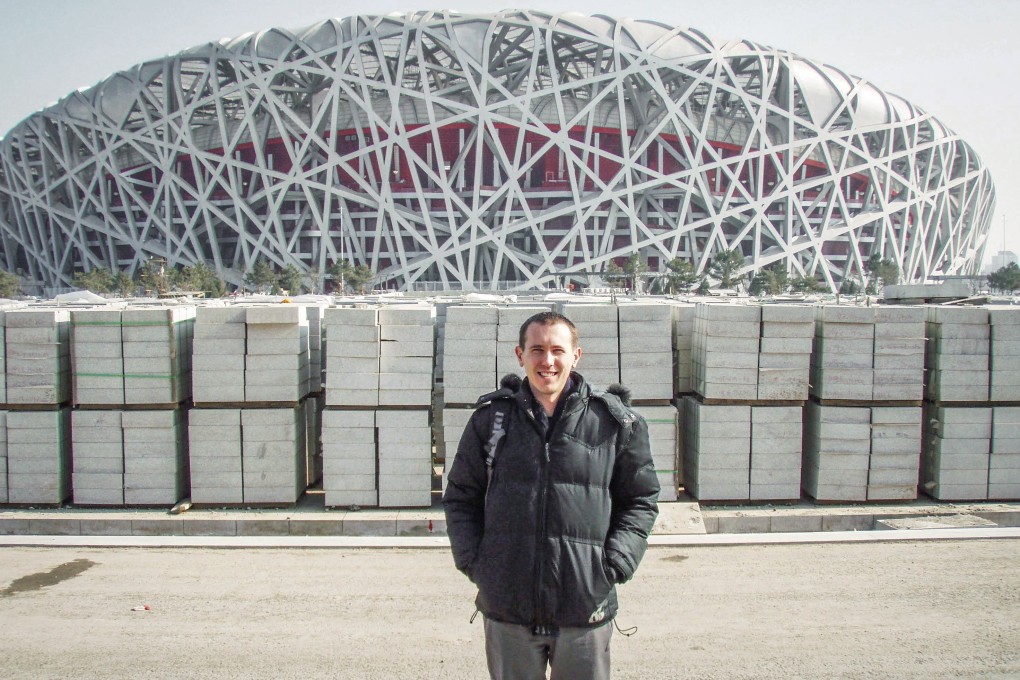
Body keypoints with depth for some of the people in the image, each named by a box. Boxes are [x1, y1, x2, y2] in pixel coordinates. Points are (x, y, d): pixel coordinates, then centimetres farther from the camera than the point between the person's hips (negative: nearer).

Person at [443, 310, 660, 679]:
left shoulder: (613, 420, 0)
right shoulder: (491, 418, 3)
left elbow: (640, 500, 7)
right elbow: (460, 498, 11)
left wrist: (614, 565, -4)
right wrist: (473, 562, 0)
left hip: (585, 611, -1)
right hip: (506, 610, 1)